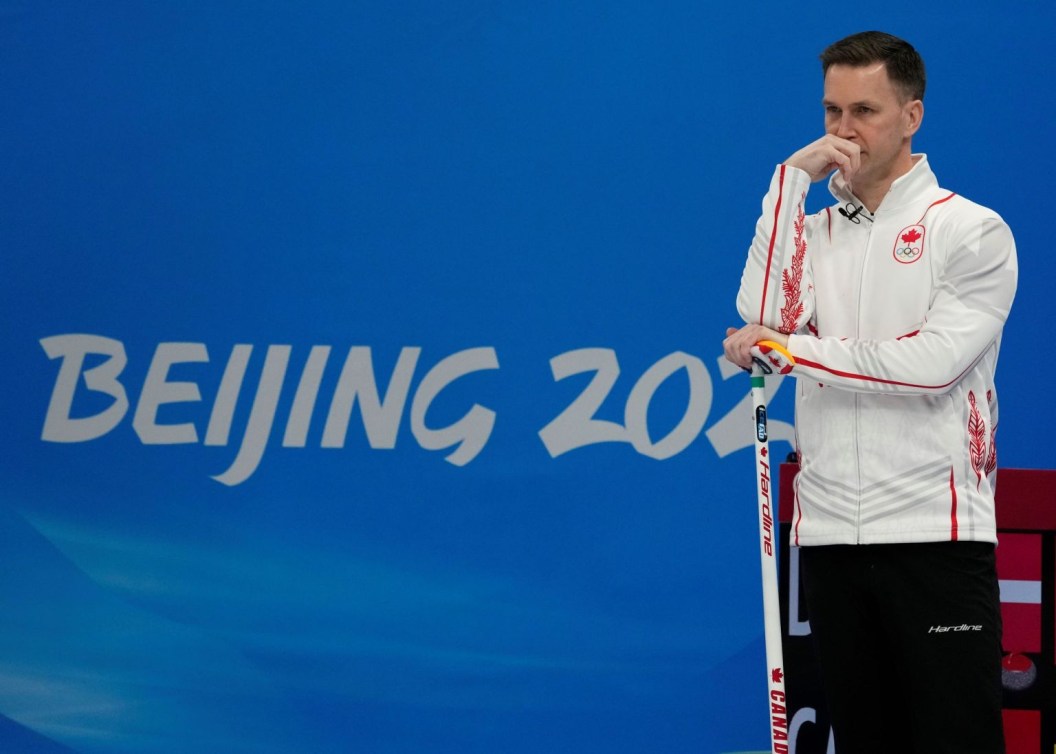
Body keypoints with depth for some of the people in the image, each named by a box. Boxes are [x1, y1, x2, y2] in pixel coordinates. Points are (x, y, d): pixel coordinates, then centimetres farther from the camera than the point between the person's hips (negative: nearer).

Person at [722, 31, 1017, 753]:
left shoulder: (971, 230, 1)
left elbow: (934, 361, -12)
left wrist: (793, 350, -9)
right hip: (830, 533, 4)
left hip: (935, 533, -4)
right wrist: (793, 179, -4)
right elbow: (763, 322, -5)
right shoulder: (812, 232, 15)